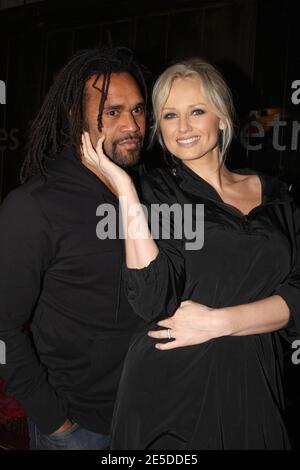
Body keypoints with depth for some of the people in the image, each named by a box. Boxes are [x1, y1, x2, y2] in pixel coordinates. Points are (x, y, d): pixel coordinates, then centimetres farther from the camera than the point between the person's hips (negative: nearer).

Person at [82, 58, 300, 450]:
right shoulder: (157, 191, -5)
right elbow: (153, 301, -19)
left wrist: (218, 322, -15)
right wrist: (125, 190, -20)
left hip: (254, 388, 3)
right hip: (171, 393, -2)